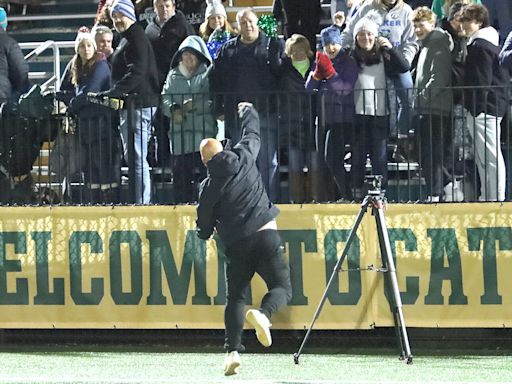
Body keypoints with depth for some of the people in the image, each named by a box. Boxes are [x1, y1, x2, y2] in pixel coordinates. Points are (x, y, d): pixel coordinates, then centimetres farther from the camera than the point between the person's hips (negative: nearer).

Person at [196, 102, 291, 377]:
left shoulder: (208, 187, 3)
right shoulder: (243, 158, 3)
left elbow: (204, 229, 8)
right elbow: (253, 134, 23)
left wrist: (207, 230, 32)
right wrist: (248, 112, 43)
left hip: (236, 246, 1)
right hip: (265, 235, 0)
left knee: (235, 298, 9)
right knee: (281, 287, 2)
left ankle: (233, 350, -9)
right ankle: (263, 314, -31)